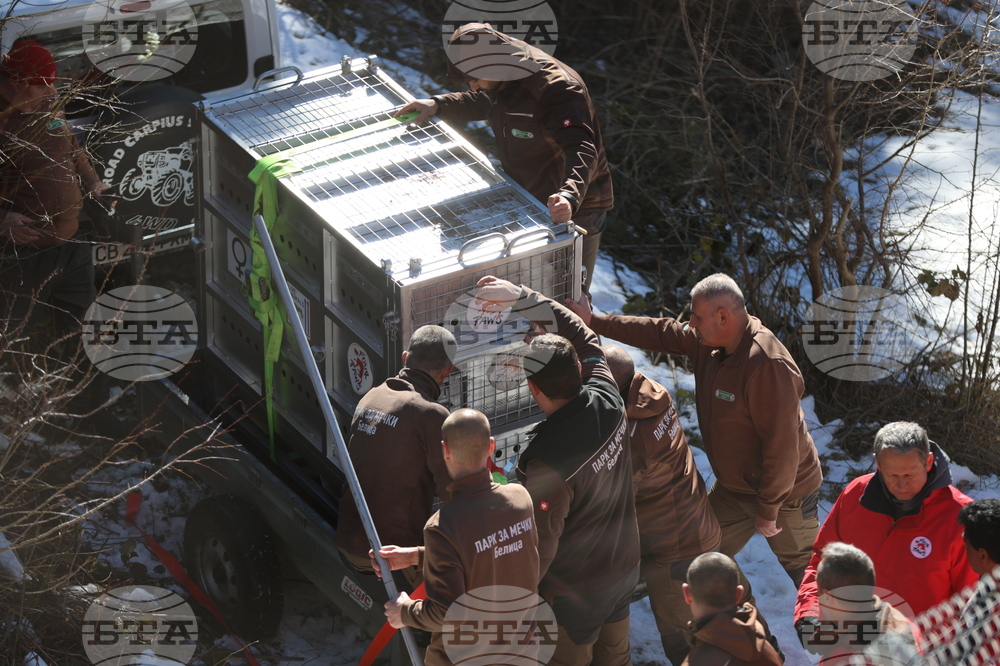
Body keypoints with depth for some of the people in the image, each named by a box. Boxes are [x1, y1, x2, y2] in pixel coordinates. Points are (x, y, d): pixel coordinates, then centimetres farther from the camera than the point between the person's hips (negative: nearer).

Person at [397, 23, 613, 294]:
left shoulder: (557, 90, -32)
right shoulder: (503, 80, -2)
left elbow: (582, 151, -43)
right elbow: (484, 102, 22)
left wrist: (570, 197, -61)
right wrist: (438, 104, 6)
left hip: (575, 211, -9)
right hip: (527, 201, 9)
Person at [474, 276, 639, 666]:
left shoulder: (547, 465, -37)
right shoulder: (608, 402, -19)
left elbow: (538, 549, -27)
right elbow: (582, 337, -1)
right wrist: (522, 298, 2)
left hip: (575, 592, -6)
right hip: (625, 568, 6)